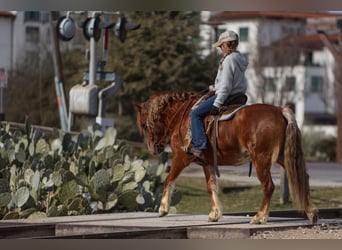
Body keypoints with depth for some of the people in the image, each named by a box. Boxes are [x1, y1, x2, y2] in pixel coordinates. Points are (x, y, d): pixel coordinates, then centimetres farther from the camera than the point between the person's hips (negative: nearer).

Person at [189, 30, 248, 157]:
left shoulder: (229, 60, -20)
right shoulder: (240, 58, 11)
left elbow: (225, 86, -23)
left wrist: (216, 104, -21)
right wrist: (216, 88, 24)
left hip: (227, 96, -11)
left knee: (195, 113, -9)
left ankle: (199, 145, -18)